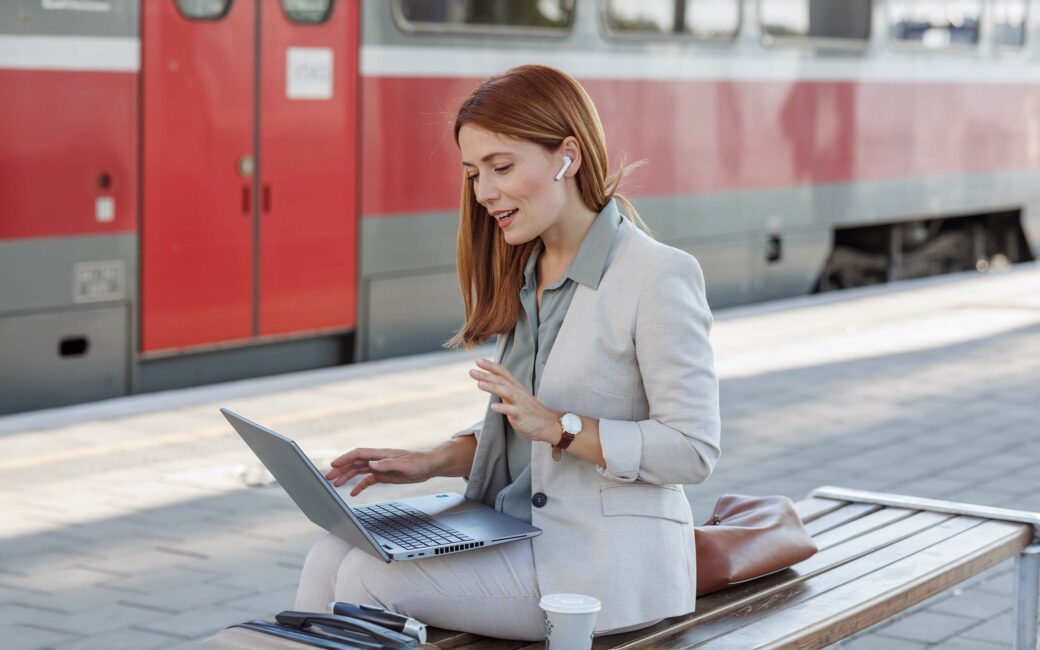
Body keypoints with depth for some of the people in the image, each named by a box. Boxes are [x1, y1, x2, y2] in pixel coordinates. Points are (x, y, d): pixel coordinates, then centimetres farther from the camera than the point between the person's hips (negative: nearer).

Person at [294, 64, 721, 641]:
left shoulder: (659, 277, -13)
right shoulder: (521, 278, 13)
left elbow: (694, 449, -15)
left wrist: (557, 426, -21)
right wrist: (434, 461, 3)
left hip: (608, 567, -8)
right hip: (517, 534, 8)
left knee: (372, 579, -20)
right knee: (330, 560, -11)